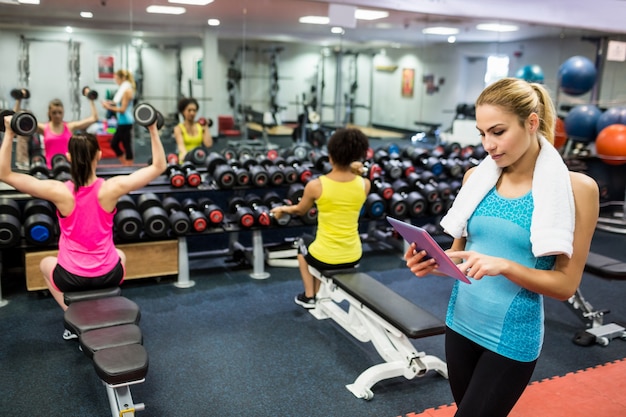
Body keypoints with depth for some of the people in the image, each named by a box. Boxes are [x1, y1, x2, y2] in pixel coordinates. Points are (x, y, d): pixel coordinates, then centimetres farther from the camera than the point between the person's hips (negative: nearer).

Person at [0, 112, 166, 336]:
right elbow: (159, 166, -9)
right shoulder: (112, 188, -19)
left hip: (72, 278, -1)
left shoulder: (59, 192, -21)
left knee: (46, 264, 36)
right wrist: (153, 130, -7)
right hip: (109, 275, 1)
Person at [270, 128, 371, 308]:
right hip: (354, 257, 3)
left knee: (303, 246, 35)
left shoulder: (315, 185, -16)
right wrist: (355, 173, 12)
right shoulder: (365, 184, -9)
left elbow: (300, 210, 6)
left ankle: (309, 297, 34)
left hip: (325, 258, -3)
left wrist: (283, 209, 24)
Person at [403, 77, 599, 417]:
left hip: (511, 337, -4)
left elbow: (566, 283, -11)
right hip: (461, 322, 5)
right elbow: (459, 253, 7)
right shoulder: (475, 177, -1)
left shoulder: (576, 188, -13)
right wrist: (432, 262, -15)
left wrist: (504, 265, -27)